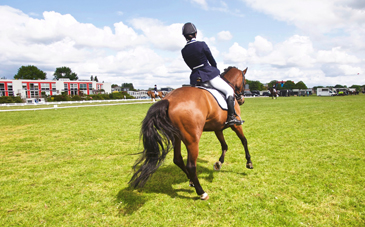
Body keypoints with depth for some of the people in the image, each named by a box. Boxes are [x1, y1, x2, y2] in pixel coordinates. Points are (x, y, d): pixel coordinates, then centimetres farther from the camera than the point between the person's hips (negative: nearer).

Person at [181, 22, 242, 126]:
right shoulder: (202, 45, -10)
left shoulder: (184, 51, 3)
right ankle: (231, 117, -1)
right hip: (209, 74, -5)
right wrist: (215, 70, 19)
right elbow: (212, 61, 0)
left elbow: (191, 66, 11)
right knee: (229, 91, 6)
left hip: (195, 78, 5)